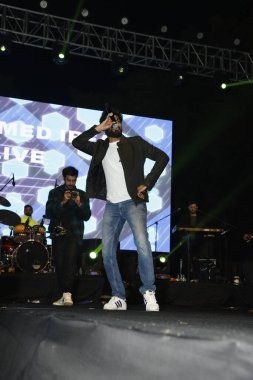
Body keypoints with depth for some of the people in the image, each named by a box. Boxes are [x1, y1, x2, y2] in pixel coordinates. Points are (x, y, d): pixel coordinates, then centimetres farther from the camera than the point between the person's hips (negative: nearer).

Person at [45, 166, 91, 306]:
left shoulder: (82, 195, 10)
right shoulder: (54, 193, 10)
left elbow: (87, 216, 1)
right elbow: (49, 213, -3)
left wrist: (79, 204, -16)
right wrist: (63, 202, -16)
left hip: (74, 233, -1)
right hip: (58, 233, 1)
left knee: (70, 261, -18)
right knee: (59, 264, -3)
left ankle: (67, 294, -23)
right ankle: (65, 295, 6)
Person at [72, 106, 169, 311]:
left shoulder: (135, 143, 7)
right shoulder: (100, 147, 17)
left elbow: (162, 157, 2)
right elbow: (77, 142, 8)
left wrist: (147, 184, -6)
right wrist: (98, 128, 2)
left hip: (133, 202, -4)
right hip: (112, 206, 4)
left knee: (143, 245, -21)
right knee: (108, 253, -2)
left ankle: (149, 292, -10)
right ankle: (118, 298, 5)